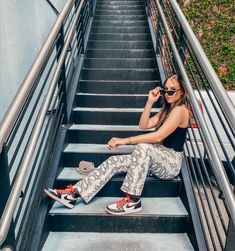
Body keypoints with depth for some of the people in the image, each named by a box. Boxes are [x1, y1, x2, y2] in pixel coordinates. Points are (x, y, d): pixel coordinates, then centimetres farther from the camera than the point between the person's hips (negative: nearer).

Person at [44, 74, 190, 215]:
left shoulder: (181, 109, -12)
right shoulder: (168, 108, 20)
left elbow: (159, 136, -25)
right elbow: (143, 125, 10)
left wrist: (125, 141, -28)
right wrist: (150, 102, 1)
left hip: (172, 163, -8)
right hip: (159, 159, 8)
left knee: (143, 147, -39)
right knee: (115, 161, -10)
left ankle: (133, 201, -31)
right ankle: (74, 193, -17)